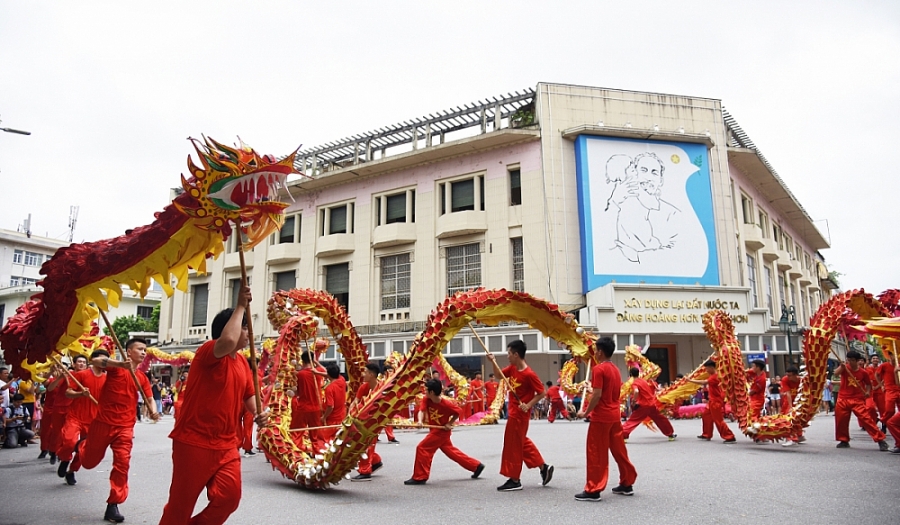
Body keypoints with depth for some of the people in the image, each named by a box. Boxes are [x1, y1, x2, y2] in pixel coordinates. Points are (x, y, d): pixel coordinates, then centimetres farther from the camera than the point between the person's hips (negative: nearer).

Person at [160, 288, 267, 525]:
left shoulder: (243, 362, 9)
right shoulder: (208, 351, -15)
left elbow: (248, 395, 17)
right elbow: (228, 341, -38)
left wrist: (257, 413, -5)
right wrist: (241, 306, -28)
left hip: (227, 444, 7)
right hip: (194, 441, -7)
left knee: (229, 496, 0)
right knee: (181, 501, 7)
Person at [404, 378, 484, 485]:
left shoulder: (446, 404, -23)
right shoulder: (426, 400, -8)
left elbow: (458, 412, -9)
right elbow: (421, 410, -19)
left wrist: (449, 424, -14)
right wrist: (420, 421, -39)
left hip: (442, 431, -7)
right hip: (435, 430, 7)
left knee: (422, 448, -12)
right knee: (450, 450, 15)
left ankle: (420, 477, -3)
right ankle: (476, 466, 24)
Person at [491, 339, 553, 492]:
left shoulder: (529, 374, -23)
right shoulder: (512, 368, 2)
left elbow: (542, 393, -17)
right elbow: (499, 374, 16)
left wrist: (528, 405, -24)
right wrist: (493, 362, 0)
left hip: (519, 414, -9)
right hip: (514, 413, 9)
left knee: (513, 445, 0)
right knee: (522, 442, 18)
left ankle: (514, 480, 11)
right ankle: (543, 467, 27)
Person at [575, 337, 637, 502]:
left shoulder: (598, 369, -14)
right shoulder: (615, 369, 12)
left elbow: (597, 395, -19)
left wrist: (585, 412, -10)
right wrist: (592, 389, 23)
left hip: (601, 417, -8)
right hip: (615, 415, 8)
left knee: (596, 453, -3)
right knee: (619, 450, 16)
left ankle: (593, 490, 0)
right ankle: (627, 484, 24)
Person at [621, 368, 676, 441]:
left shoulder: (634, 383, -9)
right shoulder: (646, 380, 12)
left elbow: (636, 392, -29)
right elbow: (656, 389, 20)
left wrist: (633, 401, -17)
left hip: (643, 406, -5)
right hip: (652, 404, 5)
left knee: (632, 421, -2)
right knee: (661, 419, 23)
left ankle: (622, 436, -10)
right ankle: (670, 434, 34)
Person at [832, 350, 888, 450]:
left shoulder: (863, 372, -1)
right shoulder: (844, 368, -1)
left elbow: (868, 384, 15)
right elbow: (836, 373, -21)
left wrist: (867, 392, -3)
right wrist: (841, 367, -38)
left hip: (857, 400, -2)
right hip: (843, 399, 2)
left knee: (866, 418, -13)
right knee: (840, 420, 4)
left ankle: (881, 440, -6)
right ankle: (844, 441, 20)